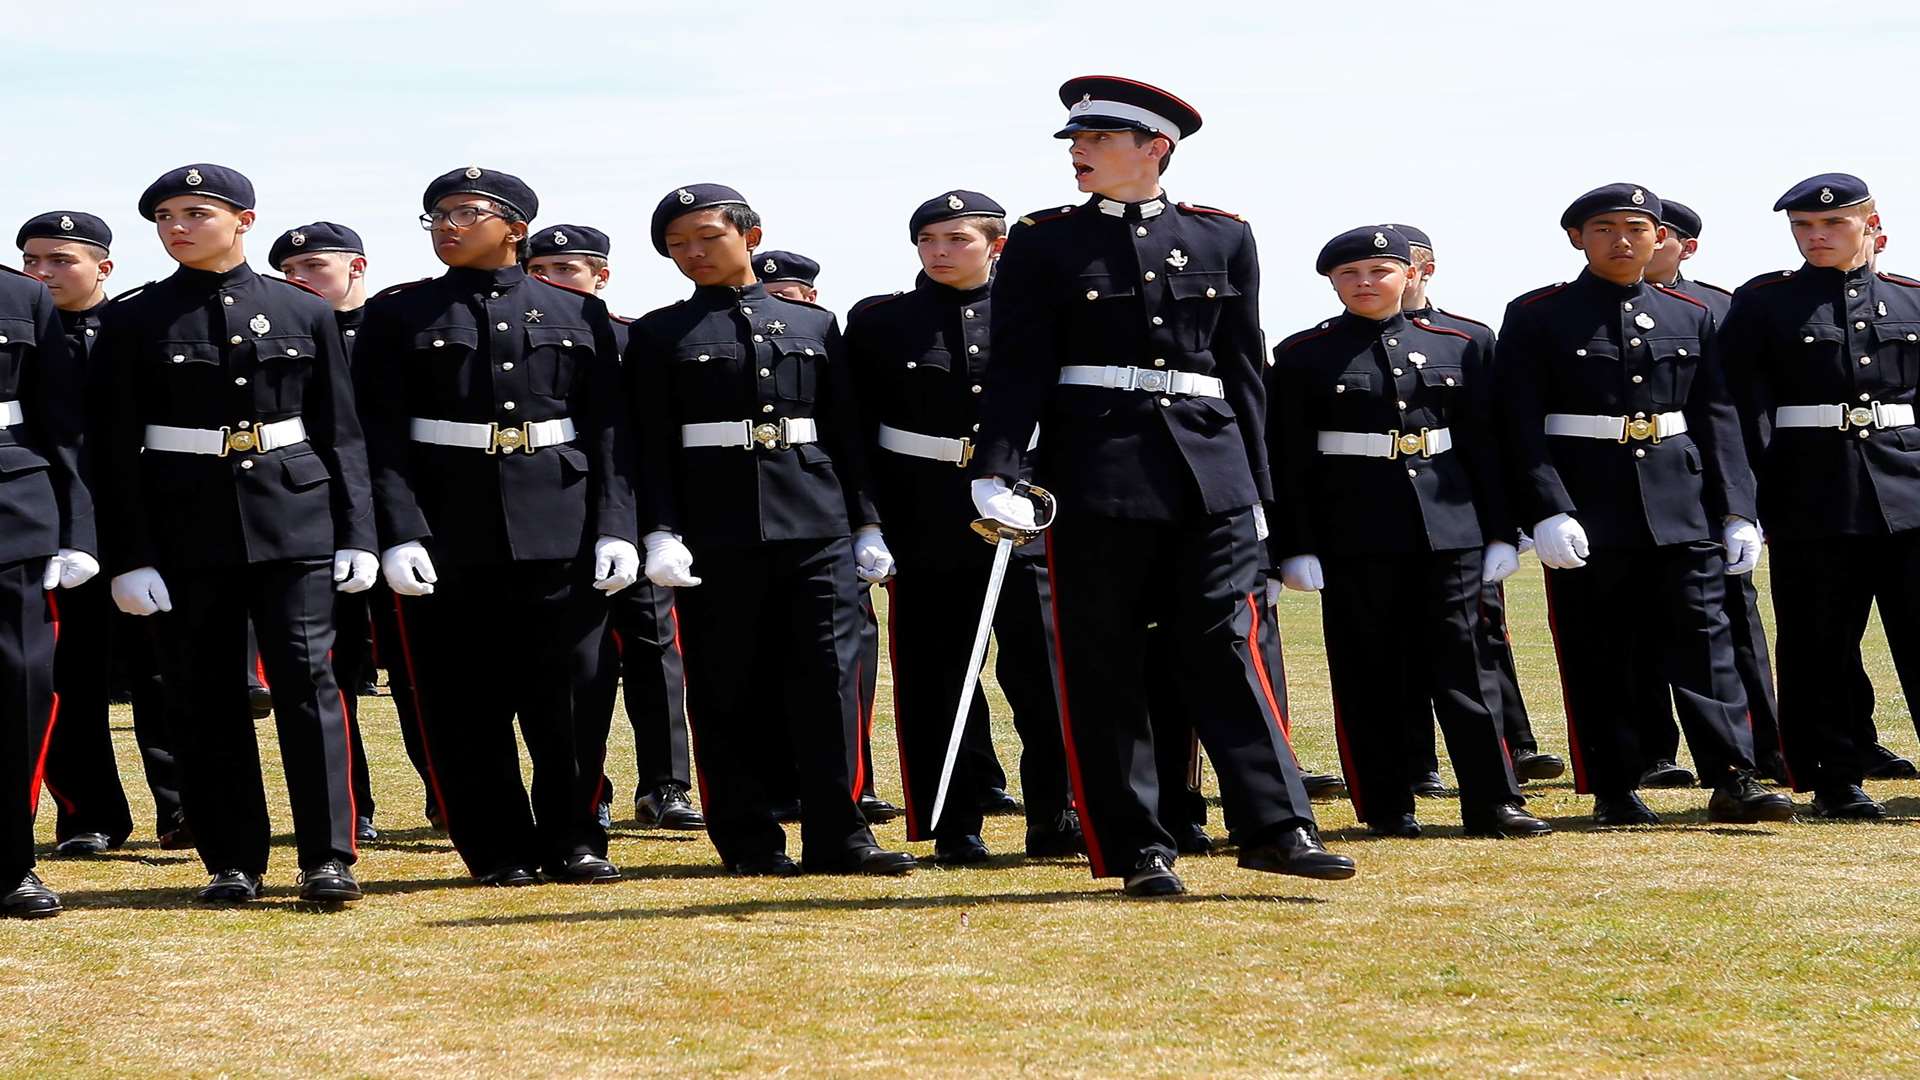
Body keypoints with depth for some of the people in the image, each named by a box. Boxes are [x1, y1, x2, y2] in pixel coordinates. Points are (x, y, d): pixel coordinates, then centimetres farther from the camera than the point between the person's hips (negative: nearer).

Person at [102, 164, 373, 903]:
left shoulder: (305, 314, 5)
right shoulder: (135, 322, 2)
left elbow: (340, 433, 7)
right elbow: (120, 448, 0)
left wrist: (357, 534, 1)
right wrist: (131, 557, -7)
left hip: (293, 518, 0)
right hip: (185, 528, 0)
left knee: (308, 679, -7)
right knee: (206, 697, 4)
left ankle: (328, 857, -5)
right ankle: (233, 862, 12)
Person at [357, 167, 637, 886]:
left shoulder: (579, 314, 10)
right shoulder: (398, 316, 6)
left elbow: (609, 431, 6)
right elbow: (383, 437, -1)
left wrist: (616, 528, -4)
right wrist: (399, 535, -12)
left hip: (560, 531, 0)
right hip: (448, 537, 0)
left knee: (569, 693, 0)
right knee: (465, 703, 1)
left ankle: (574, 840, 12)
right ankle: (500, 850, 11)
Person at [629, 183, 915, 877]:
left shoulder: (814, 324, 14)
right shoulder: (660, 336, 8)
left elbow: (846, 433, 14)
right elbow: (652, 446, 2)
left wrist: (866, 525, 8)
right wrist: (661, 532, -10)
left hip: (817, 527, 2)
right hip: (715, 532, -1)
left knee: (830, 676, -6)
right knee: (728, 690, 1)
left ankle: (837, 837, -3)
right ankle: (749, 841, 8)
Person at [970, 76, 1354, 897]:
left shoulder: (1223, 239, 11)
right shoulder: (1044, 245, 4)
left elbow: (1243, 369, 14)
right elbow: (1018, 366, -3)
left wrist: (1252, 485, 12)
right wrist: (996, 472, -14)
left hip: (1209, 468, 1)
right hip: (1095, 470, -1)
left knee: (1227, 644, -3)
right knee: (1103, 667, 0)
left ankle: (1275, 825, -2)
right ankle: (1136, 850, 4)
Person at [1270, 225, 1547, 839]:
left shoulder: (1456, 348, 10)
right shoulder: (1303, 357, 2)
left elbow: (1483, 445, 11)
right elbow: (1288, 460, -1)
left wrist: (1500, 533, 6)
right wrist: (1296, 548, -8)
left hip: (1449, 528, 2)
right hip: (1354, 533, -2)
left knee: (1464, 661, 0)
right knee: (1369, 673, 2)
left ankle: (1493, 802, 2)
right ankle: (1386, 807, 9)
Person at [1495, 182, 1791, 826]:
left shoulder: (1691, 316, 12)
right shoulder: (1537, 318, 1)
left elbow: (1718, 420, 11)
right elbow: (1521, 426, -6)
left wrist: (1737, 511, 4)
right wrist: (1548, 511, -16)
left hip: (1681, 510, 3)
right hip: (1587, 515, -3)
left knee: (1705, 638, -4)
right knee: (1597, 656, 2)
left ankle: (1732, 780, -5)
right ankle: (1614, 792, 8)